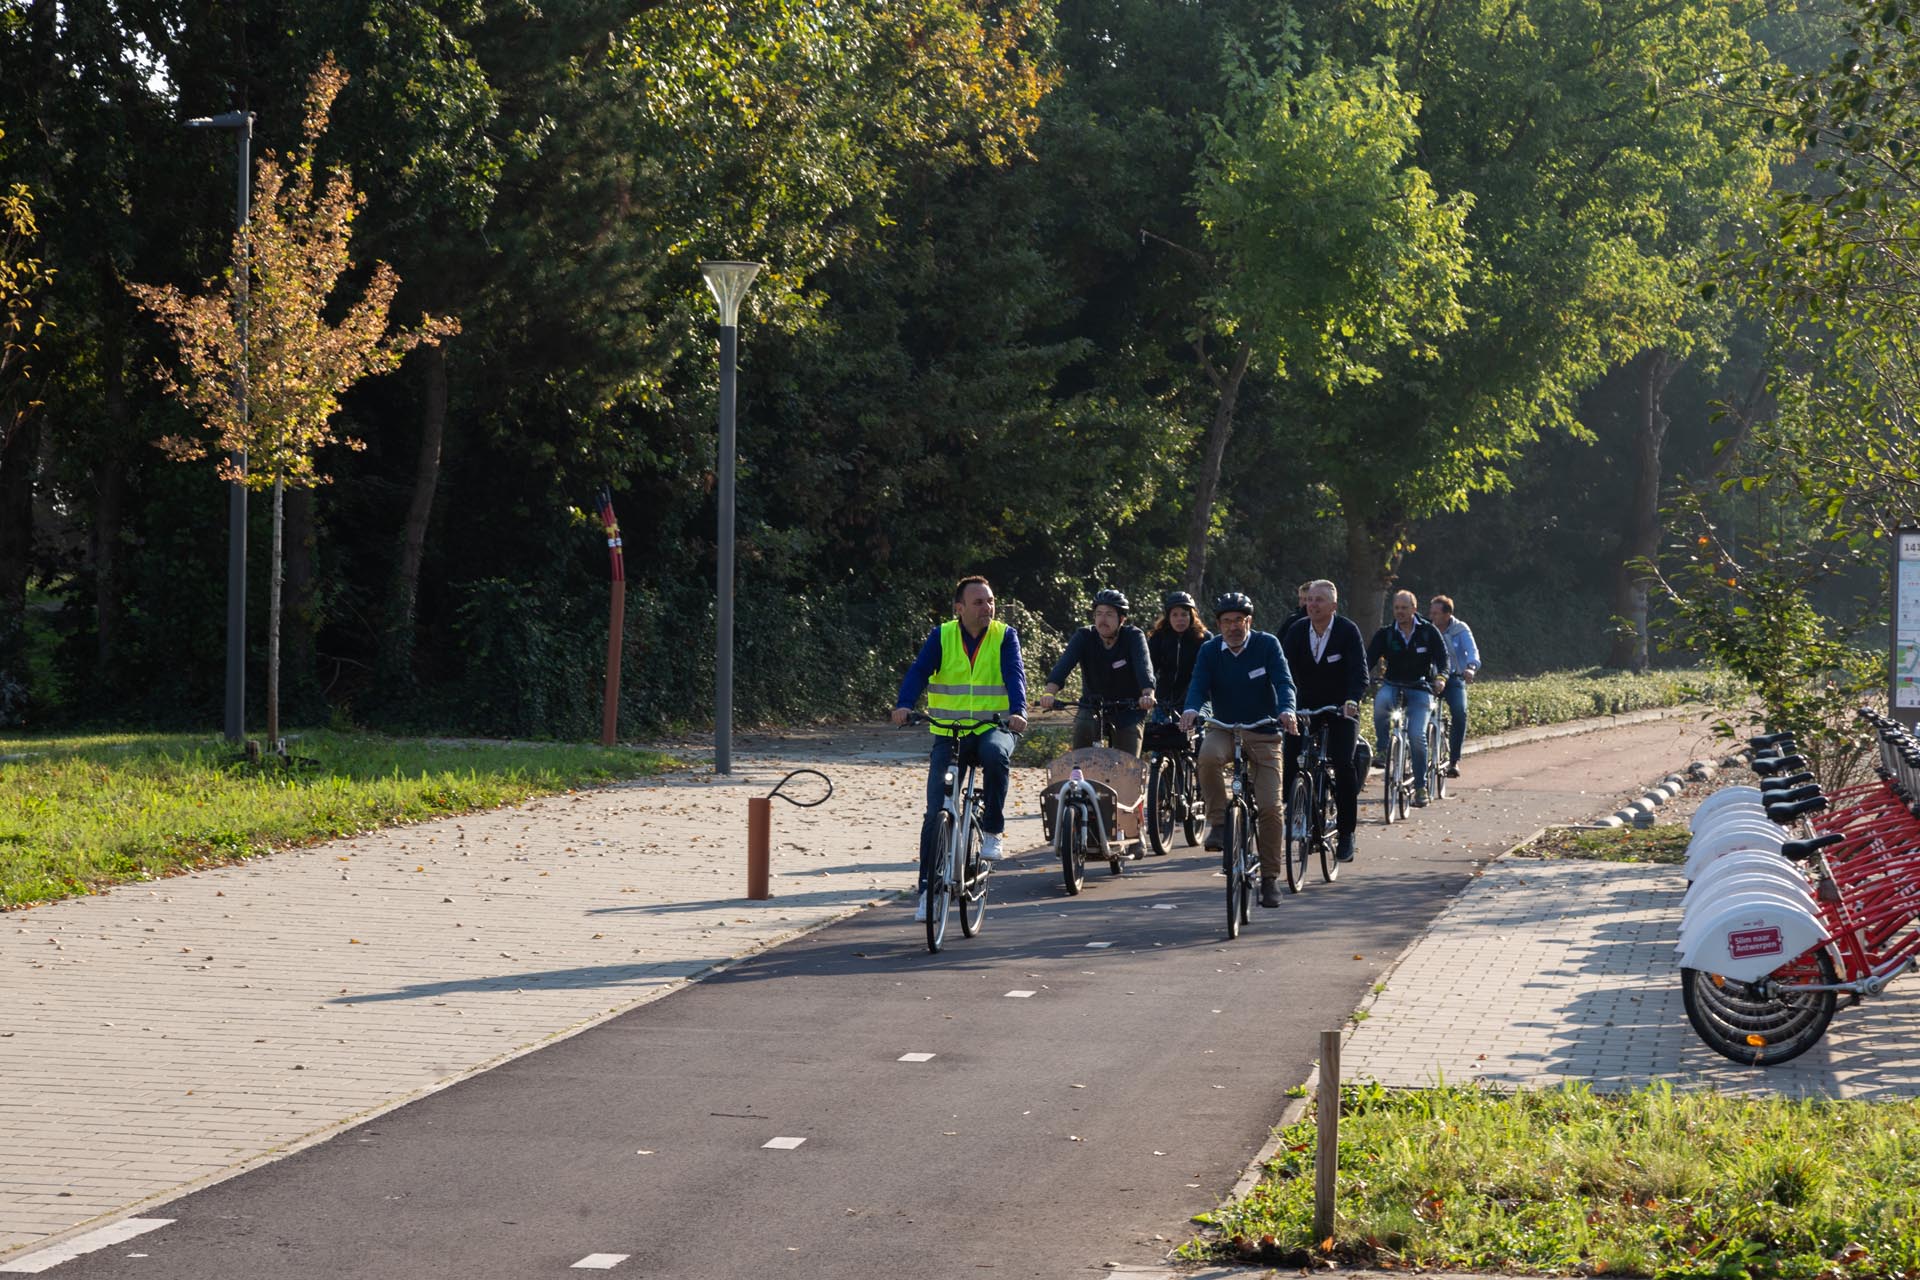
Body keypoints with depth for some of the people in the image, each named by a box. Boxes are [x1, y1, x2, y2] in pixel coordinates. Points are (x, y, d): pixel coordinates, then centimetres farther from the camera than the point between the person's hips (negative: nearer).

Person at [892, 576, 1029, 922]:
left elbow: (1014, 675, -14)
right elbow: (919, 671, -11)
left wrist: (1017, 711, -34)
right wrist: (904, 705, -31)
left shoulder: (1005, 636, 1)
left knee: (996, 754, -37)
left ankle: (993, 831, -18)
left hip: (992, 728, -1)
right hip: (948, 734, 1)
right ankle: (928, 888, 4)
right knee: (936, 812, -6)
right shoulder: (942, 636, 1)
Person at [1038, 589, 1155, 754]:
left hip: (1127, 709, 0)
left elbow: (1143, 665, -34)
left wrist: (1147, 694, -55)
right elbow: (1064, 664, -29)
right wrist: (1049, 692, -48)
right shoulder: (1084, 637, -13)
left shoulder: (1134, 636, -16)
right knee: (1082, 726, -31)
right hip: (1093, 707, 1)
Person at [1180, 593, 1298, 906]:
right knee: (1209, 756, -36)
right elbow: (1198, 684, -12)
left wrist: (1286, 710, -37)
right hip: (1225, 729, 1)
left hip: (1263, 733, -1)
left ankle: (1270, 876, 4)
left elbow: (1283, 681, -16)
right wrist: (1191, 710, -35)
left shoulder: (1267, 644, -6)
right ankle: (1218, 824, -21)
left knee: (1270, 807, -9)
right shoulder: (1210, 651, -1)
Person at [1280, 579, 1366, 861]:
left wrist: (1352, 700, -39)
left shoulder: (1348, 631, -13)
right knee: (1288, 756, -14)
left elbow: (1359, 672, -21)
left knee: (1343, 764, -15)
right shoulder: (1297, 631, -4)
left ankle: (1346, 833, -6)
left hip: (1340, 709, -3)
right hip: (1305, 705, 3)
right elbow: (1284, 667, -12)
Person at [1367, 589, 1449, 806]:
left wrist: (1440, 676, -25)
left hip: (1419, 688, -1)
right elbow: (1369, 659, -5)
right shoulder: (1385, 634, 3)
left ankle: (1421, 786, -6)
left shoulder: (1428, 632, 1)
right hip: (1392, 685, 1)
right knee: (1380, 701, -36)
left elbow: (1442, 657, -4)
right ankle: (1383, 749, -17)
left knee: (1417, 735, -18)